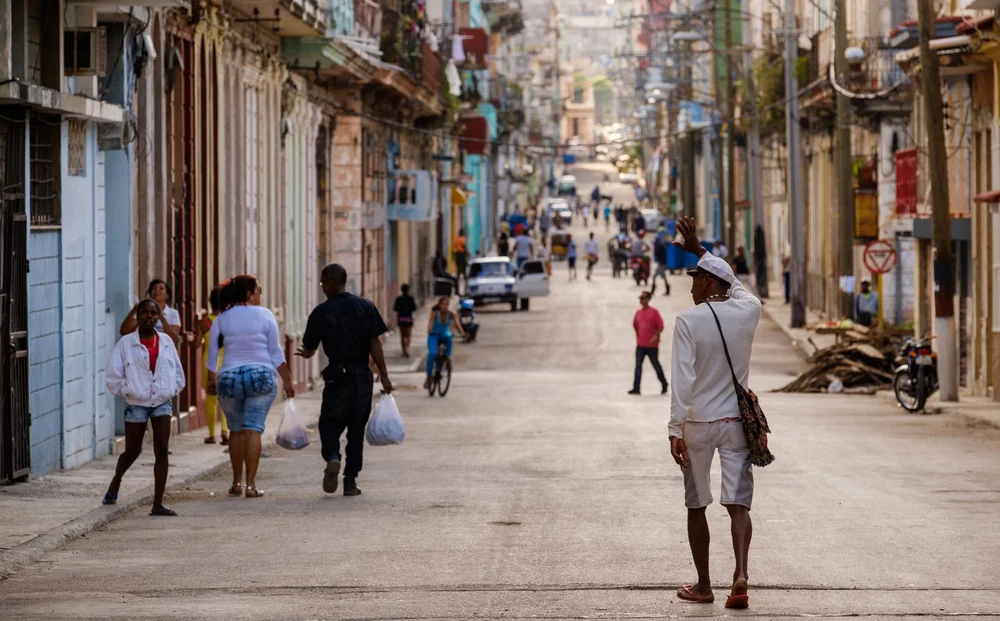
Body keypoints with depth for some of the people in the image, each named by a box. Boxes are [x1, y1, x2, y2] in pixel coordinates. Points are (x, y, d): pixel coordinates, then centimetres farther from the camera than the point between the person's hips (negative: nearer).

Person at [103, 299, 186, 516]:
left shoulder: (166, 343, 6)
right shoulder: (126, 343, -3)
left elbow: (178, 374, 14)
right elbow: (112, 375, -4)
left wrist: (170, 391, 4)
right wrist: (126, 391, -7)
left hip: (162, 402, 2)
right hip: (136, 403, -2)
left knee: (162, 450, -7)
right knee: (133, 451, 7)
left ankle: (157, 504, -6)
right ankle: (115, 484, 39)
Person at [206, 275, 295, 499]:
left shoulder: (222, 318, 4)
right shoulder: (264, 315, 0)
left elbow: (212, 352, 7)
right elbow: (276, 352, 1)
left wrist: (211, 379, 20)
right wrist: (287, 380, 7)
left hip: (230, 378, 2)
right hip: (261, 377, -2)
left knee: (236, 430, 15)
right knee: (254, 429, -4)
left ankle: (237, 482, 19)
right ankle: (251, 484, -10)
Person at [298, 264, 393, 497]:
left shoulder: (320, 313, -4)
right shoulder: (365, 306, 0)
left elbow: (309, 350, 2)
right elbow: (375, 343, -4)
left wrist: (304, 353, 26)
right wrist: (384, 375, -1)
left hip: (337, 376, -2)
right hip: (363, 376, 2)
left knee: (329, 423, 9)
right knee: (357, 429, 10)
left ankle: (332, 457, -20)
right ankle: (351, 480, 9)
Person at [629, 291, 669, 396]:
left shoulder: (654, 312, -10)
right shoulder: (638, 313, 7)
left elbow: (660, 326, -12)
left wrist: (656, 337, -21)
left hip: (652, 345, -5)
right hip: (640, 345, 5)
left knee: (656, 365, 7)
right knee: (638, 366, -6)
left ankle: (664, 385, 27)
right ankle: (636, 388, -11)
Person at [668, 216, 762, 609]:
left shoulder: (688, 320, -11)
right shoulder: (747, 311, 0)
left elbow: (683, 379, -17)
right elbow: (735, 283, 24)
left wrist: (675, 429, -16)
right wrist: (700, 252, 31)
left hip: (698, 423, -3)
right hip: (736, 421, 3)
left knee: (697, 506, 10)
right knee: (738, 503, 1)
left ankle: (703, 586, 17)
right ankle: (741, 574, -20)